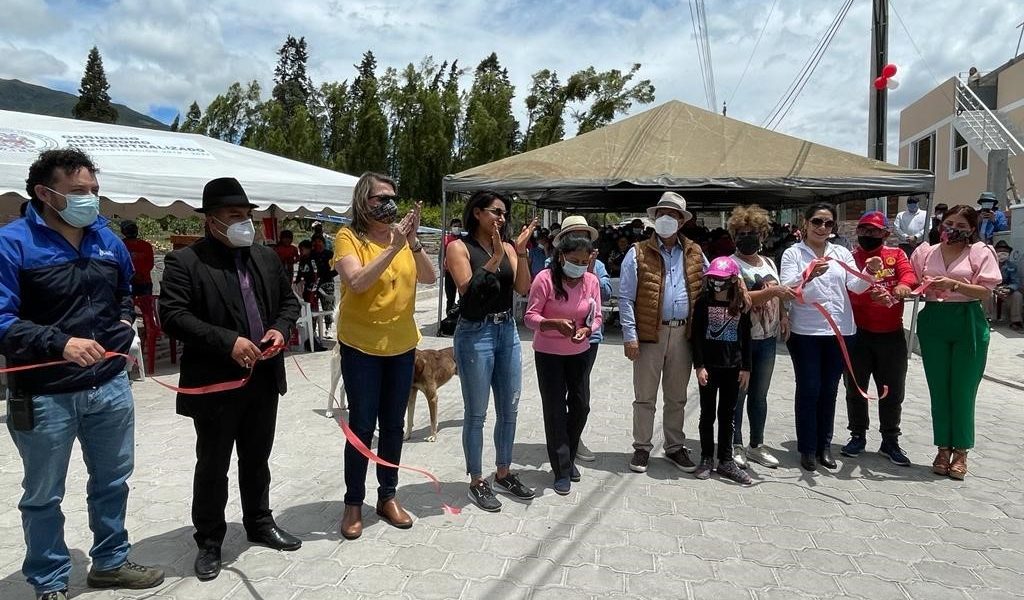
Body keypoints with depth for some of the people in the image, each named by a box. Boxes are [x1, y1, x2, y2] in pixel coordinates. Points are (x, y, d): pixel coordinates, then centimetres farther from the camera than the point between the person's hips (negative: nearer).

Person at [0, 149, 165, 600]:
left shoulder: (107, 238, 6)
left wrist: (125, 320, 5)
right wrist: (60, 344, -28)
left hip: (110, 385, 6)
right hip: (45, 395, -5)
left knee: (113, 479, 18)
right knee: (44, 495, 11)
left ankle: (110, 562, 38)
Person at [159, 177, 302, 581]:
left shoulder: (267, 257, 9)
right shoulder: (184, 261, -9)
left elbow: (289, 300, 15)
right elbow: (173, 315, -18)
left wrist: (280, 329, -6)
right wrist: (227, 342, -25)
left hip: (263, 380, 5)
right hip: (215, 383, -5)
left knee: (257, 460, 19)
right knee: (212, 467, 9)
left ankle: (259, 524, 36)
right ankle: (209, 541, 25)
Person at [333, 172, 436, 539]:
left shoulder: (402, 235, 3)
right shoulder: (348, 237, -9)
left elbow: (429, 278, -7)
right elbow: (357, 282, -24)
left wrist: (413, 242, -21)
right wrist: (393, 247, -28)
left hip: (402, 346, 5)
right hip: (360, 346, -4)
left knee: (393, 426, 13)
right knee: (362, 426, 1)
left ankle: (388, 497, 26)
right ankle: (353, 503, 17)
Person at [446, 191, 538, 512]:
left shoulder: (507, 247, 7)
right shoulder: (459, 247, -7)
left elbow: (523, 289, -1)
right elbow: (468, 288, -18)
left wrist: (521, 251, -10)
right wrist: (495, 257, -22)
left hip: (507, 331, 6)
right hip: (475, 333, -6)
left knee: (509, 409, 14)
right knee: (476, 414, 4)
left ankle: (504, 473, 31)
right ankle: (477, 482, 18)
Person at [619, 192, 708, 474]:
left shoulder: (695, 254, 9)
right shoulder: (638, 253, -2)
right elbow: (626, 298, -5)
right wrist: (630, 335, -12)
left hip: (683, 335, 3)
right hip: (649, 334, -3)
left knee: (677, 397, 15)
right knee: (645, 397, 6)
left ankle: (675, 447, 29)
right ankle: (642, 448, 19)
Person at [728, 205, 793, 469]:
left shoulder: (769, 262, 13)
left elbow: (779, 295, 22)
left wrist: (784, 314, 5)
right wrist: (771, 291, -32)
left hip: (767, 338, 7)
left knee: (760, 394, 15)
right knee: (738, 393, 2)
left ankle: (757, 445, 26)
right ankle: (735, 445, 14)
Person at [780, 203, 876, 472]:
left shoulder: (841, 253, 10)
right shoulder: (793, 253, -1)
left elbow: (856, 286, 1)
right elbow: (787, 288, -14)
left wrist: (869, 272, -20)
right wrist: (808, 275, -33)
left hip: (840, 330, 4)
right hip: (805, 332, -4)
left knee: (829, 390, 12)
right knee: (809, 390, 1)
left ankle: (824, 445, 23)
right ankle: (807, 448, 12)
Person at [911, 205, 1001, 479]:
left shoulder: (980, 252, 0)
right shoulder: (925, 252, 8)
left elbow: (986, 292, -7)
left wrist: (953, 284, -21)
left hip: (968, 325, -2)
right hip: (933, 323, 2)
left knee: (963, 391, 2)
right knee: (939, 389, 7)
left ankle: (961, 451, 16)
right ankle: (943, 448, 19)